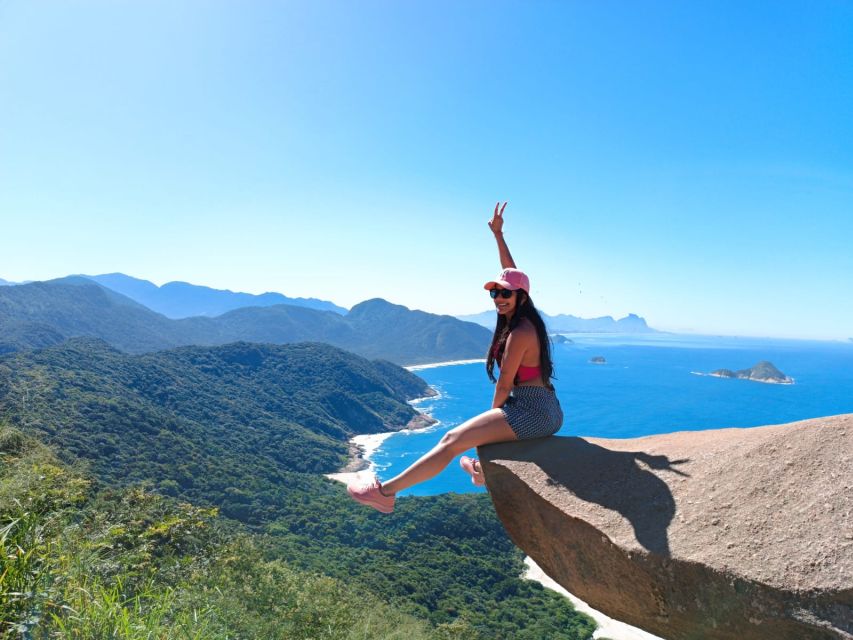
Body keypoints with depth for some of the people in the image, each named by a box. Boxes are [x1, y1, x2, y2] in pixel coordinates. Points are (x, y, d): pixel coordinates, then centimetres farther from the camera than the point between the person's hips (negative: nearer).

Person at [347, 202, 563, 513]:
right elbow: (511, 271, 17)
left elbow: (504, 385, -15)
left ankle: (386, 491, -12)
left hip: (532, 413, -10)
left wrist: (494, 413, 2)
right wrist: (498, 234, 17)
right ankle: (484, 471, 59)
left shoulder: (519, 333, -19)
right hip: (547, 411, 10)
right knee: (484, 427, 37)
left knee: (452, 440, -14)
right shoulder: (525, 319, 8)